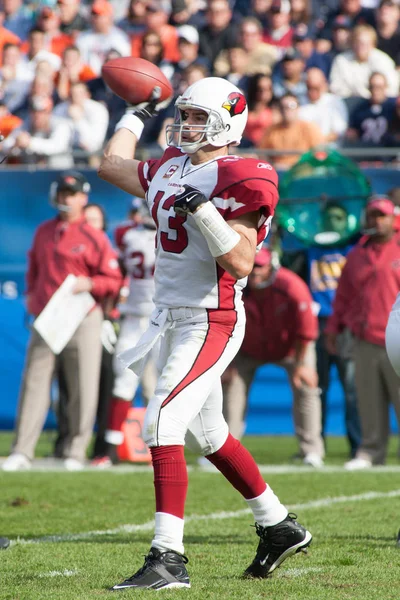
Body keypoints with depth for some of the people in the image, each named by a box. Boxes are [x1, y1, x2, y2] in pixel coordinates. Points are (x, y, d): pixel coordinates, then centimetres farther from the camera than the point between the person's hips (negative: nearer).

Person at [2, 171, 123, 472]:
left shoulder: (94, 238, -2)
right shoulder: (44, 232, 13)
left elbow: (113, 280, -2)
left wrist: (89, 284, -18)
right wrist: (31, 293, 13)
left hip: (82, 320, -4)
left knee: (83, 388, -3)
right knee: (34, 384, 1)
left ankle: (76, 452, 4)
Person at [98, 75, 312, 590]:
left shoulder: (239, 181, -14)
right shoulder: (171, 169, 9)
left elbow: (241, 263, -20)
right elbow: (112, 165, 26)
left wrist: (203, 210, -29)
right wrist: (138, 115, 32)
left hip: (211, 321, -9)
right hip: (172, 317, 9)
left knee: (162, 425, -19)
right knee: (207, 434, 18)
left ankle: (168, 559, -20)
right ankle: (279, 527, 34)